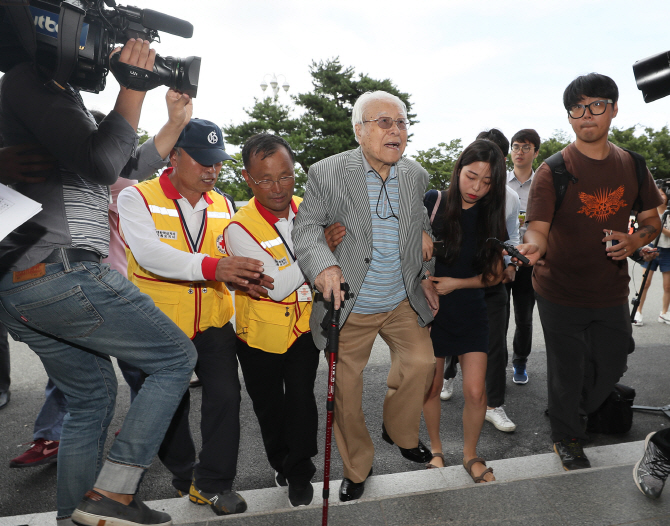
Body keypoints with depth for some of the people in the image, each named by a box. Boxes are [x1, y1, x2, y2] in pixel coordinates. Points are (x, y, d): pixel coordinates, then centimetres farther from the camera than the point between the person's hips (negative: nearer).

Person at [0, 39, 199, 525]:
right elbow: (101, 164, -17)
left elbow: (125, 167, 28)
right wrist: (134, 88, -7)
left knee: (93, 396, 18)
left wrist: (176, 123, 24)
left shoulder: (62, 95, 23)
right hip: (60, 271, -10)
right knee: (177, 358, 0)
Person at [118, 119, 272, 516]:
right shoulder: (137, 199, -8)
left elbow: (233, 258, 6)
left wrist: (247, 277, -19)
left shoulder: (223, 207, 7)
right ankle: (184, 474, 37)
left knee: (225, 395, -2)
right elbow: (150, 254, -25)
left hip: (212, 322, 3)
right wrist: (212, 266, -39)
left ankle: (213, 482, 17)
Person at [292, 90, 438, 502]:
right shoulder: (327, 173, -12)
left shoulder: (417, 175, 2)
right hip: (350, 306, -3)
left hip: (403, 301, 3)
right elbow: (307, 228, -10)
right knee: (346, 388, 7)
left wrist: (426, 275, 8)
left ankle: (400, 432, 30)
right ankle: (357, 468, 31)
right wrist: (322, 265, -28)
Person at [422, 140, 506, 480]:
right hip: (430, 310, -1)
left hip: (471, 313, 2)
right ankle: (435, 448, 37)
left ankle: (470, 454, 26)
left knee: (475, 391, -1)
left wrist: (456, 283, -12)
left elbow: (495, 274, 2)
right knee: (431, 388, 11)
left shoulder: (490, 217, -1)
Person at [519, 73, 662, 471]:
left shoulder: (633, 166, 2)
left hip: (611, 293, 5)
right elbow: (538, 228, -23)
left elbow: (652, 221, 11)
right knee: (567, 372, 9)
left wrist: (635, 240, -12)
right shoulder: (553, 171, -13)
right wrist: (533, 246, -46)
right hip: (561, 294, -4)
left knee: (611, 366, 18)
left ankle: (578, 412, 49)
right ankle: (567, 438, 36)